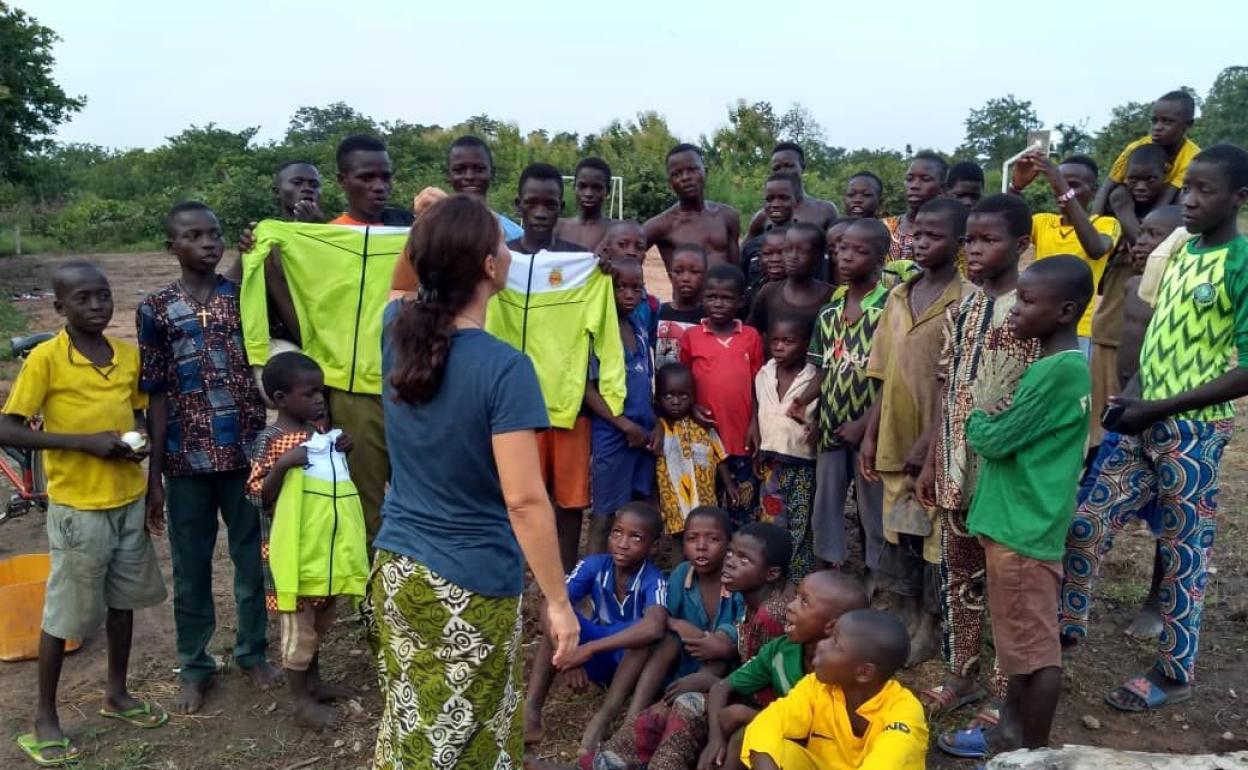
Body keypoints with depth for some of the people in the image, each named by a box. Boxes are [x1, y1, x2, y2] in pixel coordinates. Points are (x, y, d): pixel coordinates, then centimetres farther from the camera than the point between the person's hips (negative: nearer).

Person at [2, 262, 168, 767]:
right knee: (66, 613, 6)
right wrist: (84, 442, -22)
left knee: (123, 601, 17)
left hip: (130, 501, 5)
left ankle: (117, 694, 35)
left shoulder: (129, 354, 2)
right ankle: (44, 718, 23)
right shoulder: (44, 359, -14)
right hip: (77, 507, -5)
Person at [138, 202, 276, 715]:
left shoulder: (245, 296, 3)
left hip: (247, 452, 1)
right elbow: (156, 396, 0)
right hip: (187, 460, 0)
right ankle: (195, 667, 28)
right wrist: (154, 474, -2)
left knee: (252, 557, 12)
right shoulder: (155, 309, 0)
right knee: (190, 567, 11)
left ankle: (253, 651, 31)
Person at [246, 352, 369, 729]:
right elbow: (257, 496, -16)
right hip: (295, 550, -7)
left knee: (321, 619, 21)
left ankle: (314, 680, 38)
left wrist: (341, 450, 2)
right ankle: (301, 699, 18)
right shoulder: (271, 440, -15)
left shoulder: (321, 430, 6)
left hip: (327, 545, 7)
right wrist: (282, 464, -30)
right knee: (298, 624, 5)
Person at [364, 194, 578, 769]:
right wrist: (559, 602, -14)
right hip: (471, 588, -6)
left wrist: (426, 231, 18)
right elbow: (524, 501, -22)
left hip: (396, 569, 6)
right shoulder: (503, 367, -22)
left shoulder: (398, 331, -2)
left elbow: (402, 288, 26)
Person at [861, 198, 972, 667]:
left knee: (935, 542, 7)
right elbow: (886, 377, 10)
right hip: (895, 442, 6)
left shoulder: (968, 301, -11)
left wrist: (929, 442, -18)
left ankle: (929, 632, 22)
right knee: (899, 539, 15)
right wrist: (871, 436, 6)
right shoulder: (897, 298, 8)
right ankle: (905, 626, 30)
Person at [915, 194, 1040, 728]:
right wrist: (932, 461, 9)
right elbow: (947, 390, 10)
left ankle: (1005, 693, 21)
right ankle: (961, 676, 30)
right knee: (958, 576, 14)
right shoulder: (962, 308, 8)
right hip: (957, 468, 6)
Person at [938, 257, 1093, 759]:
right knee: (1019, 639, 20)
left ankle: (1032, 752, 17)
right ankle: (1009, 736, 34)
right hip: (1020, 521, 10)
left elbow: (994, 440, -19)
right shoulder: (1062, 365, 9)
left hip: (1024, 526, -10)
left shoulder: (1058, 370, -21)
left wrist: (978, 419, 1)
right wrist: (995, 418, -4)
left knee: (1036, 647, 3)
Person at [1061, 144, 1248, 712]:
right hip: (1145, 423, 7)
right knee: (1085, 525, 10)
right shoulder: (1181, 251, 7)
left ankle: (1175, 673, 24)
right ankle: (1069, 623, 30)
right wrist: (1132, 392, 3)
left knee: (1183, 555, 7)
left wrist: (1156, 408, -20)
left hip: (1194, 432, -7)